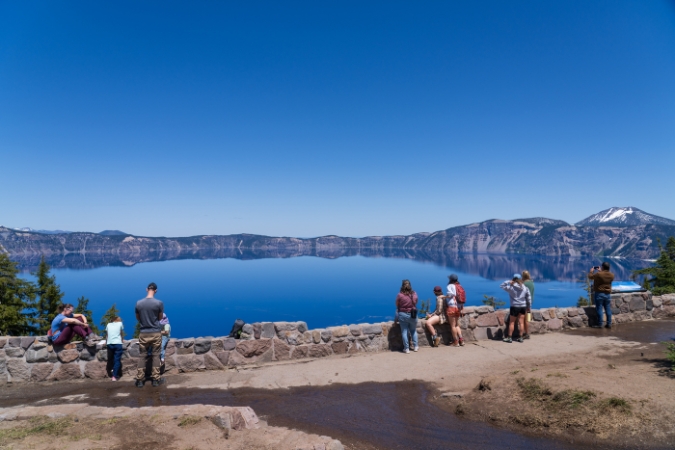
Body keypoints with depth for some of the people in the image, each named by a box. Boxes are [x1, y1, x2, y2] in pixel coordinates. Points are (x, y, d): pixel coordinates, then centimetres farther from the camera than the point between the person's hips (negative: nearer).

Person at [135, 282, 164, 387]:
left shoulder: (139, 303, -4)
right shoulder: (159, 303, -11)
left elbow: (137, 318, 10)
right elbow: (160, 317, 2)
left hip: (144, 333, 2)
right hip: (156, 333, -2)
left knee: (142, 356, 10)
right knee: (155, 356, 6)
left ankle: (140, 380, 11)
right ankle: (155, 379, 8)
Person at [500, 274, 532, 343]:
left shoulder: (511, 287, -11)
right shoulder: (525, 288, 4)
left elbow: (501, 286, -4)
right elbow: (529, 298, 8)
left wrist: (509, 282, -7)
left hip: (515, 306, -4)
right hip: (523, 306, 4)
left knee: (512, 322, 2)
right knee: (521, 322, 7)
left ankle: (509, 338, 5)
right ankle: (520, 337, 12)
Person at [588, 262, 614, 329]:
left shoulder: (598, 274, -18)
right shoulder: (611, 275, 1)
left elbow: (590, 277, -2)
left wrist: (591, 271, 16)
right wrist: (600, 271, 28)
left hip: (599, 293, -5)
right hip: (608, 294, 6)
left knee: (599, 309, -1)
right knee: (608, 309, 10)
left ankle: (600, 324, 1)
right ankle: (609, 324, 15)